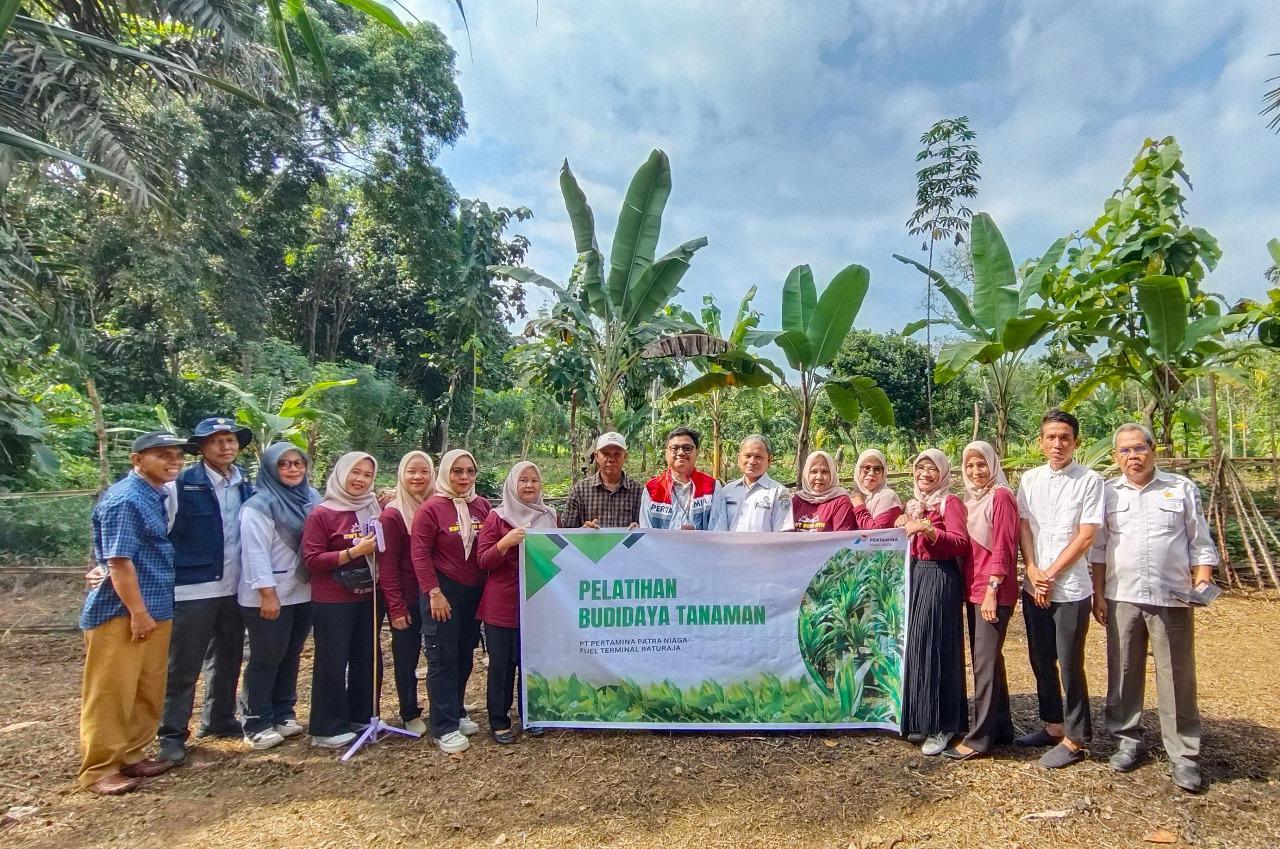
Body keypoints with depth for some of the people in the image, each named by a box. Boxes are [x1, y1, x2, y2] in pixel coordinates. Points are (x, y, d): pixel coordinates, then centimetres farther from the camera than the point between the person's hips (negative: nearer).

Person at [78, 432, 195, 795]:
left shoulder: (156, 495, 12)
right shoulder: (124, 499, -17)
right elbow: (118, 561, -21)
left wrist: (150, 610, 19)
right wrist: (137, 612, -19)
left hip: (156, 609, 9)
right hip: (121, 613, -9)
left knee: (148, 692, 15)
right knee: (111, 694, 2)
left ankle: (130, 755, 27)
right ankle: (99, 769, 14)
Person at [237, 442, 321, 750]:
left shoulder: (312, 498, 6)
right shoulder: (260, 505, -12)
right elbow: (256, 553, -17)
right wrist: (268, 594, -20)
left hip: (302, 593, 6)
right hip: (268, 596, -6)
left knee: (291, 655, 15)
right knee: (266, 659, 2)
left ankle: (283, 714, 28)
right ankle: (256, 724, 14)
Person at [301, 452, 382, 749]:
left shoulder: (374, 510, 5)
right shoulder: (321, 514, -9)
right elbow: (311, 559, -13)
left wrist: (378, 548, -4)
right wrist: (353, 551, -22)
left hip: (368, 598, 5)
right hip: (332, 602, -5)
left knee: (368, 660, 12)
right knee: (332, 663, 3)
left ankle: (361, 717, 28)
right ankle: (327, 729, 16)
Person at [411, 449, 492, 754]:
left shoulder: (482, 506, 4)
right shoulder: (431, 508, -10)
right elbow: (419, 553, -11)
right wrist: (434, 592, -14)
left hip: (475, 592, 5)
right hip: (444, 591, -5)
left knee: (465, 655, 14)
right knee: (443, 658, 1)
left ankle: (456, 712, 30)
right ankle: (444, 727, 9)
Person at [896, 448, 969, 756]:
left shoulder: (950, 502, -6)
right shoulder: (913, 504, 17)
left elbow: (961, 543, -17)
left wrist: (926, 528, -26)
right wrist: (902, 529, 6)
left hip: (941, 579, -7)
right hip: (914, 577, 7)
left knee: (936, 648, -5)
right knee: (914, 646, 9)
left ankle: (943, 726, 5)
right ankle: (920, 719, 20)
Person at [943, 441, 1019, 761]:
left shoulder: (1001, 496, -10)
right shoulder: (970, 499, 13)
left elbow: (1004, 547, -15)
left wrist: (991, 591, -17)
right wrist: (971, 588, 9)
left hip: (994, 592, -8)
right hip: (973, 589, 8)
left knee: (985, 662, -4)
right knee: (989, 659, 15)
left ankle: (979, 738, 3)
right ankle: (1001, 727, 27)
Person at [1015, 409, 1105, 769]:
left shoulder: (1090, 481, -7)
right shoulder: (1029, 480, 7)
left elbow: (1086, 537, -10)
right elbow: (1023, 529, 5)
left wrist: (1051, 575, -10)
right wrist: (1033, 572, -8)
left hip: (1071, 588, -5)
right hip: (1033, 586, 5)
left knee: (1070, 664, 3)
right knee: (1041, 659, 14)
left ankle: (1075, 739, 17)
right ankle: (1053, 725, 30)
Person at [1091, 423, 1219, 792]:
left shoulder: (1182, 489, 4)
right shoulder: (1107, 493, 7)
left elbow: (1201, 544, 6)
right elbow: (1098, 549, 7)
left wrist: (1203, 583, -7)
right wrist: (1098, 594, 3)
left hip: (1172, 598, -1)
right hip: (1122, 598, 2)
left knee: (1177, 678, 3)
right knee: (1123, 673, 9)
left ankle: (1184, 755, 14)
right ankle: (1128, 741, 23)